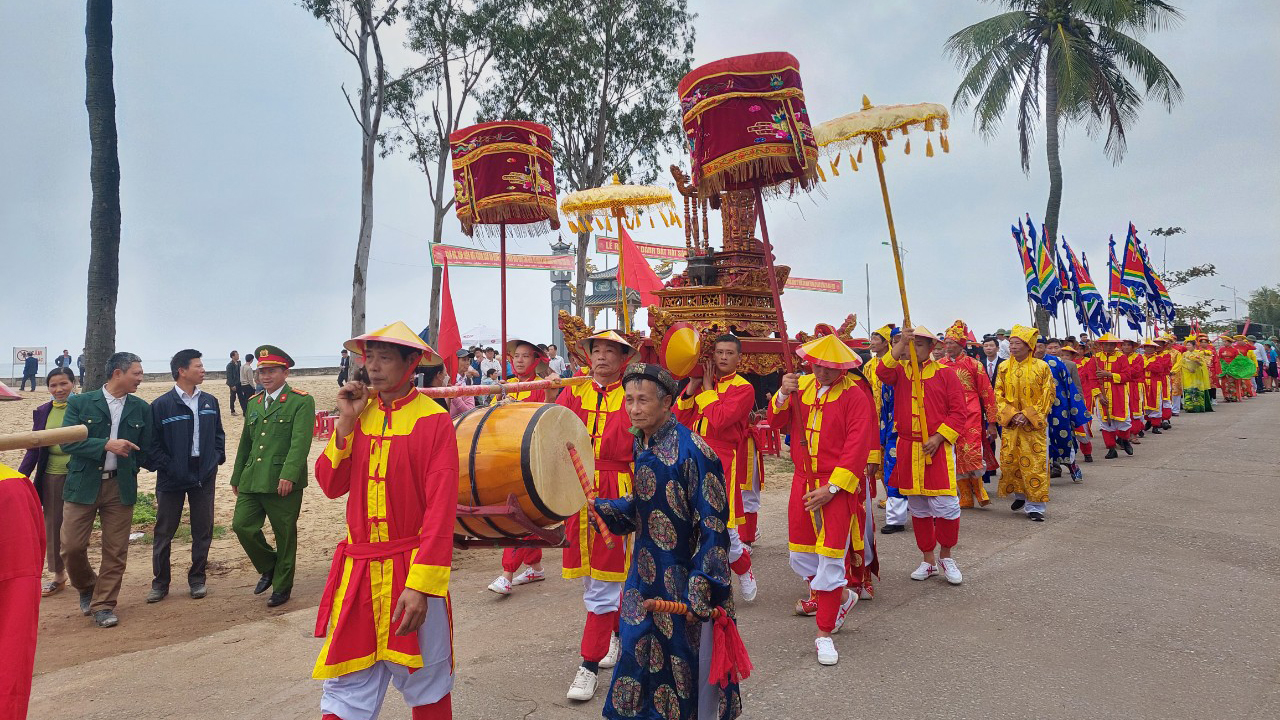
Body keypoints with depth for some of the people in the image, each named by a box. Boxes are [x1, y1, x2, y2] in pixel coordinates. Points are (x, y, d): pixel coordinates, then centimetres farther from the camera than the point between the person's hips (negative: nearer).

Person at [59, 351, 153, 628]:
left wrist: (133, 468, -1)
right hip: (83, 485, -2)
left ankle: (103, 605, 16)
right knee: (72, 547, 1)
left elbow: (146, 449, 11)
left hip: (121, 486, 2)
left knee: (115, 551, 3)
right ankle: (86, 589, 29)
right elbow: (67, 442, -10)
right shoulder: (80, 403, -2)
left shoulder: (141, 408, 6)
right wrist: (106, 445, -19)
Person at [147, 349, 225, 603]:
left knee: (203, 531, 8)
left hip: (204, 476, 3)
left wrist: (217, 459, 3)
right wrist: (166, 467, -12)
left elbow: (218, 434, 14)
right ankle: (160, 583, 20)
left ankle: (197, 580, 22)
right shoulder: (161, 405, -7)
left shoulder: (210, 402, 6)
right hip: (172, 477, -3)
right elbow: (153, 443, -6)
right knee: (164, 532, 6)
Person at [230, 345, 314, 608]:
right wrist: (237, 477, 23)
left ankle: (282, 586, 22)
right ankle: (269, 567, 25)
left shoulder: (302, 402, -7)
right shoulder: (253, 402, 15)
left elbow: (300, 442, -17)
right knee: (242, 525, 0)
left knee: (285, 536, 5)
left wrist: (288, 475, -27)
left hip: (283, 483, -6)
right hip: (252, 480, 6)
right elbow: (245, 443, 22)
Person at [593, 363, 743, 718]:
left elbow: (713, 527, -19)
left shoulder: (691, 451, -20)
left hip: (684, 577, -7)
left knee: (687, 654, 7)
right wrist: (597, 506, -1)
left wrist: (701, 586, -21)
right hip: (647, 574, 7)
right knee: (640, 649, 14)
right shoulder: (639, 443, 3)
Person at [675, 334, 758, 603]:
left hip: (722, 460, -5)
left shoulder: (743, 388, -4)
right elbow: (678, 419, 7)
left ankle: (743, 568, 23)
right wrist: (691, 389, -5)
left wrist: (707, 388, -8)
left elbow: (719, 420, -19)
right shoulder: (699, 381, 13)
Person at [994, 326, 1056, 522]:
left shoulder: (1041, 367, -4)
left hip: (1034, 424, -3)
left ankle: (1034, 506, 5)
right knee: (1010, 461, 6)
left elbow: (1048, 396, -4)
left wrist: (1029, 415, -12)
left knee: (1035, 463, -3)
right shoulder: (1004, 367, 4)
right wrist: (1012, 414, -8)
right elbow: (999, 395, 6)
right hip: (1010, 424, 3)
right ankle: (1020, 495, 28)